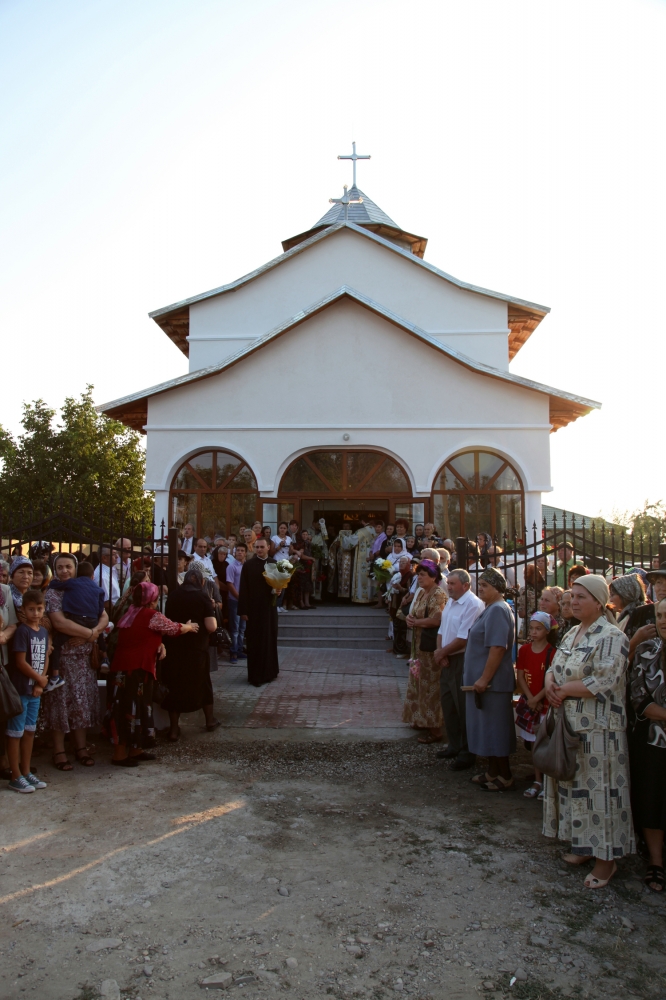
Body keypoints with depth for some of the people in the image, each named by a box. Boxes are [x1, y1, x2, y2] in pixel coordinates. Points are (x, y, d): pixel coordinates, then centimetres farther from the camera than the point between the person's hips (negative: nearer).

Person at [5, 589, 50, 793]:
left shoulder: (44, 632, 7)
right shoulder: (22, 631, -14)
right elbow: (20, 662, -17)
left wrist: (40, 684, -3)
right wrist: (40, 679, -7)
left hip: (35, 690, 7)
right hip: (20, 690, -7)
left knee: (30, 731, 14)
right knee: (15, 732, 2)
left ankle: (26, 772, 24)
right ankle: (15, 777, 10)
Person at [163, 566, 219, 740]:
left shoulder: (172, 597, 2)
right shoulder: (202, 597, -10)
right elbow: (211, 627, -16)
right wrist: (211, 610, 1)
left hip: (173, 648, 2)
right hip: (196, 649, -2)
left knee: (174, 685, 11)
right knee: (202, 683, 18)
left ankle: (174, 730, 11)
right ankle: (210, 720, 34)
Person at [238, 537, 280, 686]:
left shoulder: (274, 564, 5)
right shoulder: (248, 566, -4)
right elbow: (243, 589, -6)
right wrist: (243, 610, -10)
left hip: (269, 608, 3)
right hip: (253, 608, -3)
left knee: (270, 639, 11)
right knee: (255, 641, 2)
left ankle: (269, 671, 24)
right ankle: (255, 675, 8)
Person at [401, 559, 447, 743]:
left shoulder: (438, 595, -16)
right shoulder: (421, 592, 12)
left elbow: (435, 620, -28)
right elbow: (412, 614, 18)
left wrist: (415, 622, -13)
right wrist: (410, 619, -6)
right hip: (419, 645, 9)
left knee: (431, 686, -3)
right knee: (420, 683, 17)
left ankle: (435, 729, 4)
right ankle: (423, 720, 30)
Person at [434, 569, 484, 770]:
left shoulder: (473, 605, -19)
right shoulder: (450, 602, 11)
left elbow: (464, 639, -22)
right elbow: (442, 630, 13)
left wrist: (442, 652, -11)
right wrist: (440, 652, -3)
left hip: (463, 661, -9)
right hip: (447, 660, 9)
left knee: (463, 708, 0)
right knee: (447, 704, 17)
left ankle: (467, 753, 13)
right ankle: (454, 746, 32)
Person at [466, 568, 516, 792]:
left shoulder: (498, 610, -19)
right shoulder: (490, 609, 14)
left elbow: (498, 648, -26)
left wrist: (484, 679, -25)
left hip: (492, 682, -10)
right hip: (482, 680, 10)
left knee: (495, 729, 0)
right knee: (488, 729, 16)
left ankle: (505, 776, 11)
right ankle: (493, 772, 26)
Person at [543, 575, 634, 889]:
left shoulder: (612, 637, -14)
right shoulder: (572, 634, 12)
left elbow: (603, 682, -22)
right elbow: (554, 668, 14)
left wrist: (564, 689, -14)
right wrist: (550, 684, -8)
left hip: (598, 729, -8)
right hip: (569, 724, 8)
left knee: (598, 789, 1)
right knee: (573, 785, 15)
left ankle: (606, 857, 14)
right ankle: (585, 845, 29)